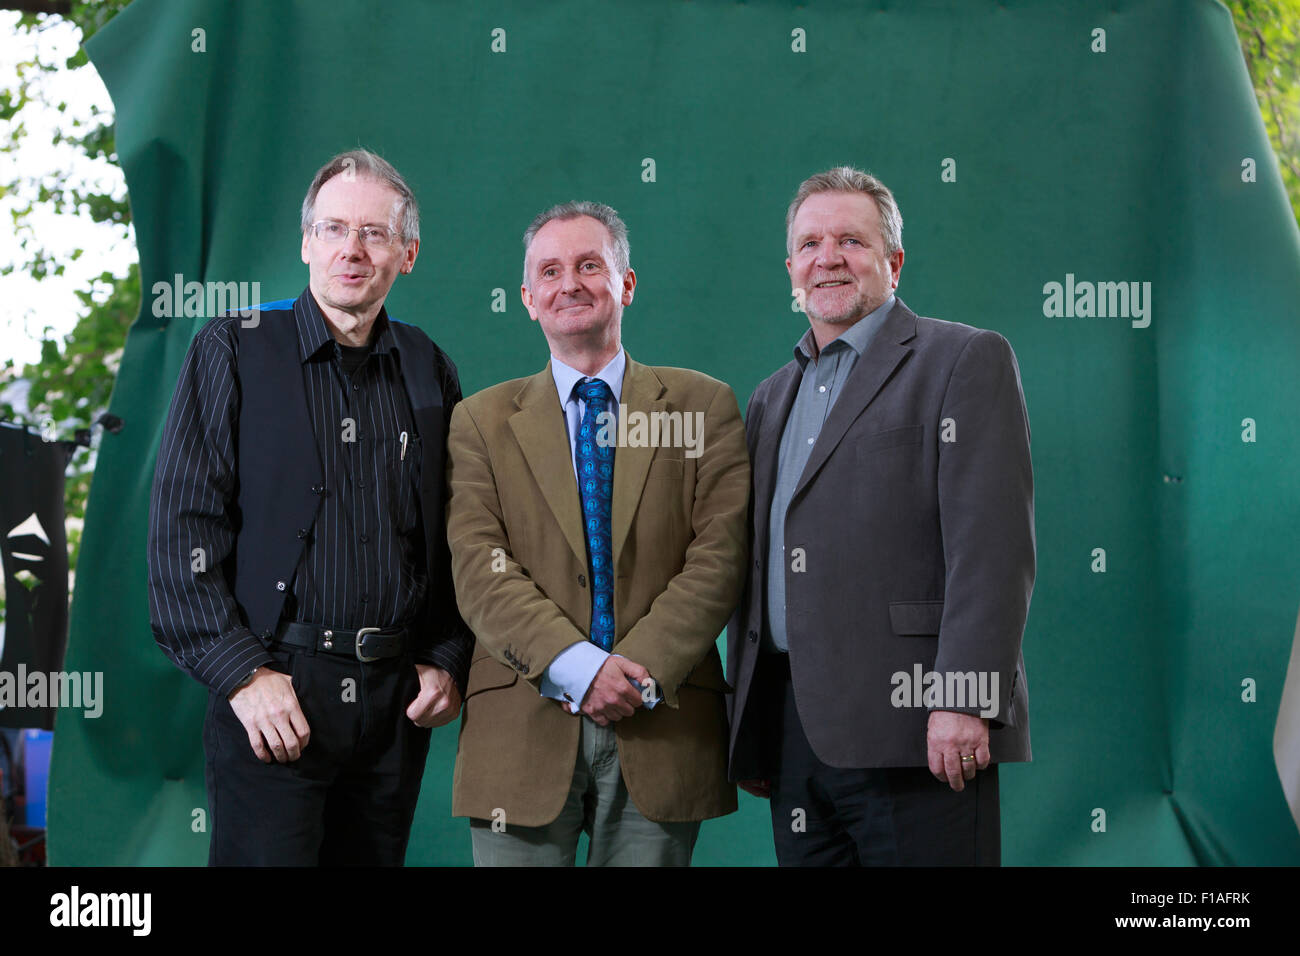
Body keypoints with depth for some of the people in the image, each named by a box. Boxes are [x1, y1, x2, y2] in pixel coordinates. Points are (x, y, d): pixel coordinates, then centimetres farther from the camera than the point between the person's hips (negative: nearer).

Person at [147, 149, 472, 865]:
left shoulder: (429, 371, 11)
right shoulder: (232, 352, 0)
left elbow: (455, 536, 16)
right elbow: (181, 530, -5)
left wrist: (448, 660, 5)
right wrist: (241, 673, -12)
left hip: (398, 699, 4)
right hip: (271, 694, -3)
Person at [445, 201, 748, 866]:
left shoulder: (702, 406, 9)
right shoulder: (482, 422, 9)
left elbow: (719, 558, -1)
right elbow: (479, 569, -3)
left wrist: (639, 669, -13)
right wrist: (576, 666, -16)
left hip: (663, 733, 0)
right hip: (525, 734, 0)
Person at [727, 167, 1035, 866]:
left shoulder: (966, 360, 0)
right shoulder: (771, 400, 21)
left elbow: (992, 545, -10)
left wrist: (962, 701, -19)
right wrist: (748, 730, 16)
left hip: (910, 731, -6)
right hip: (791, 726, 6)